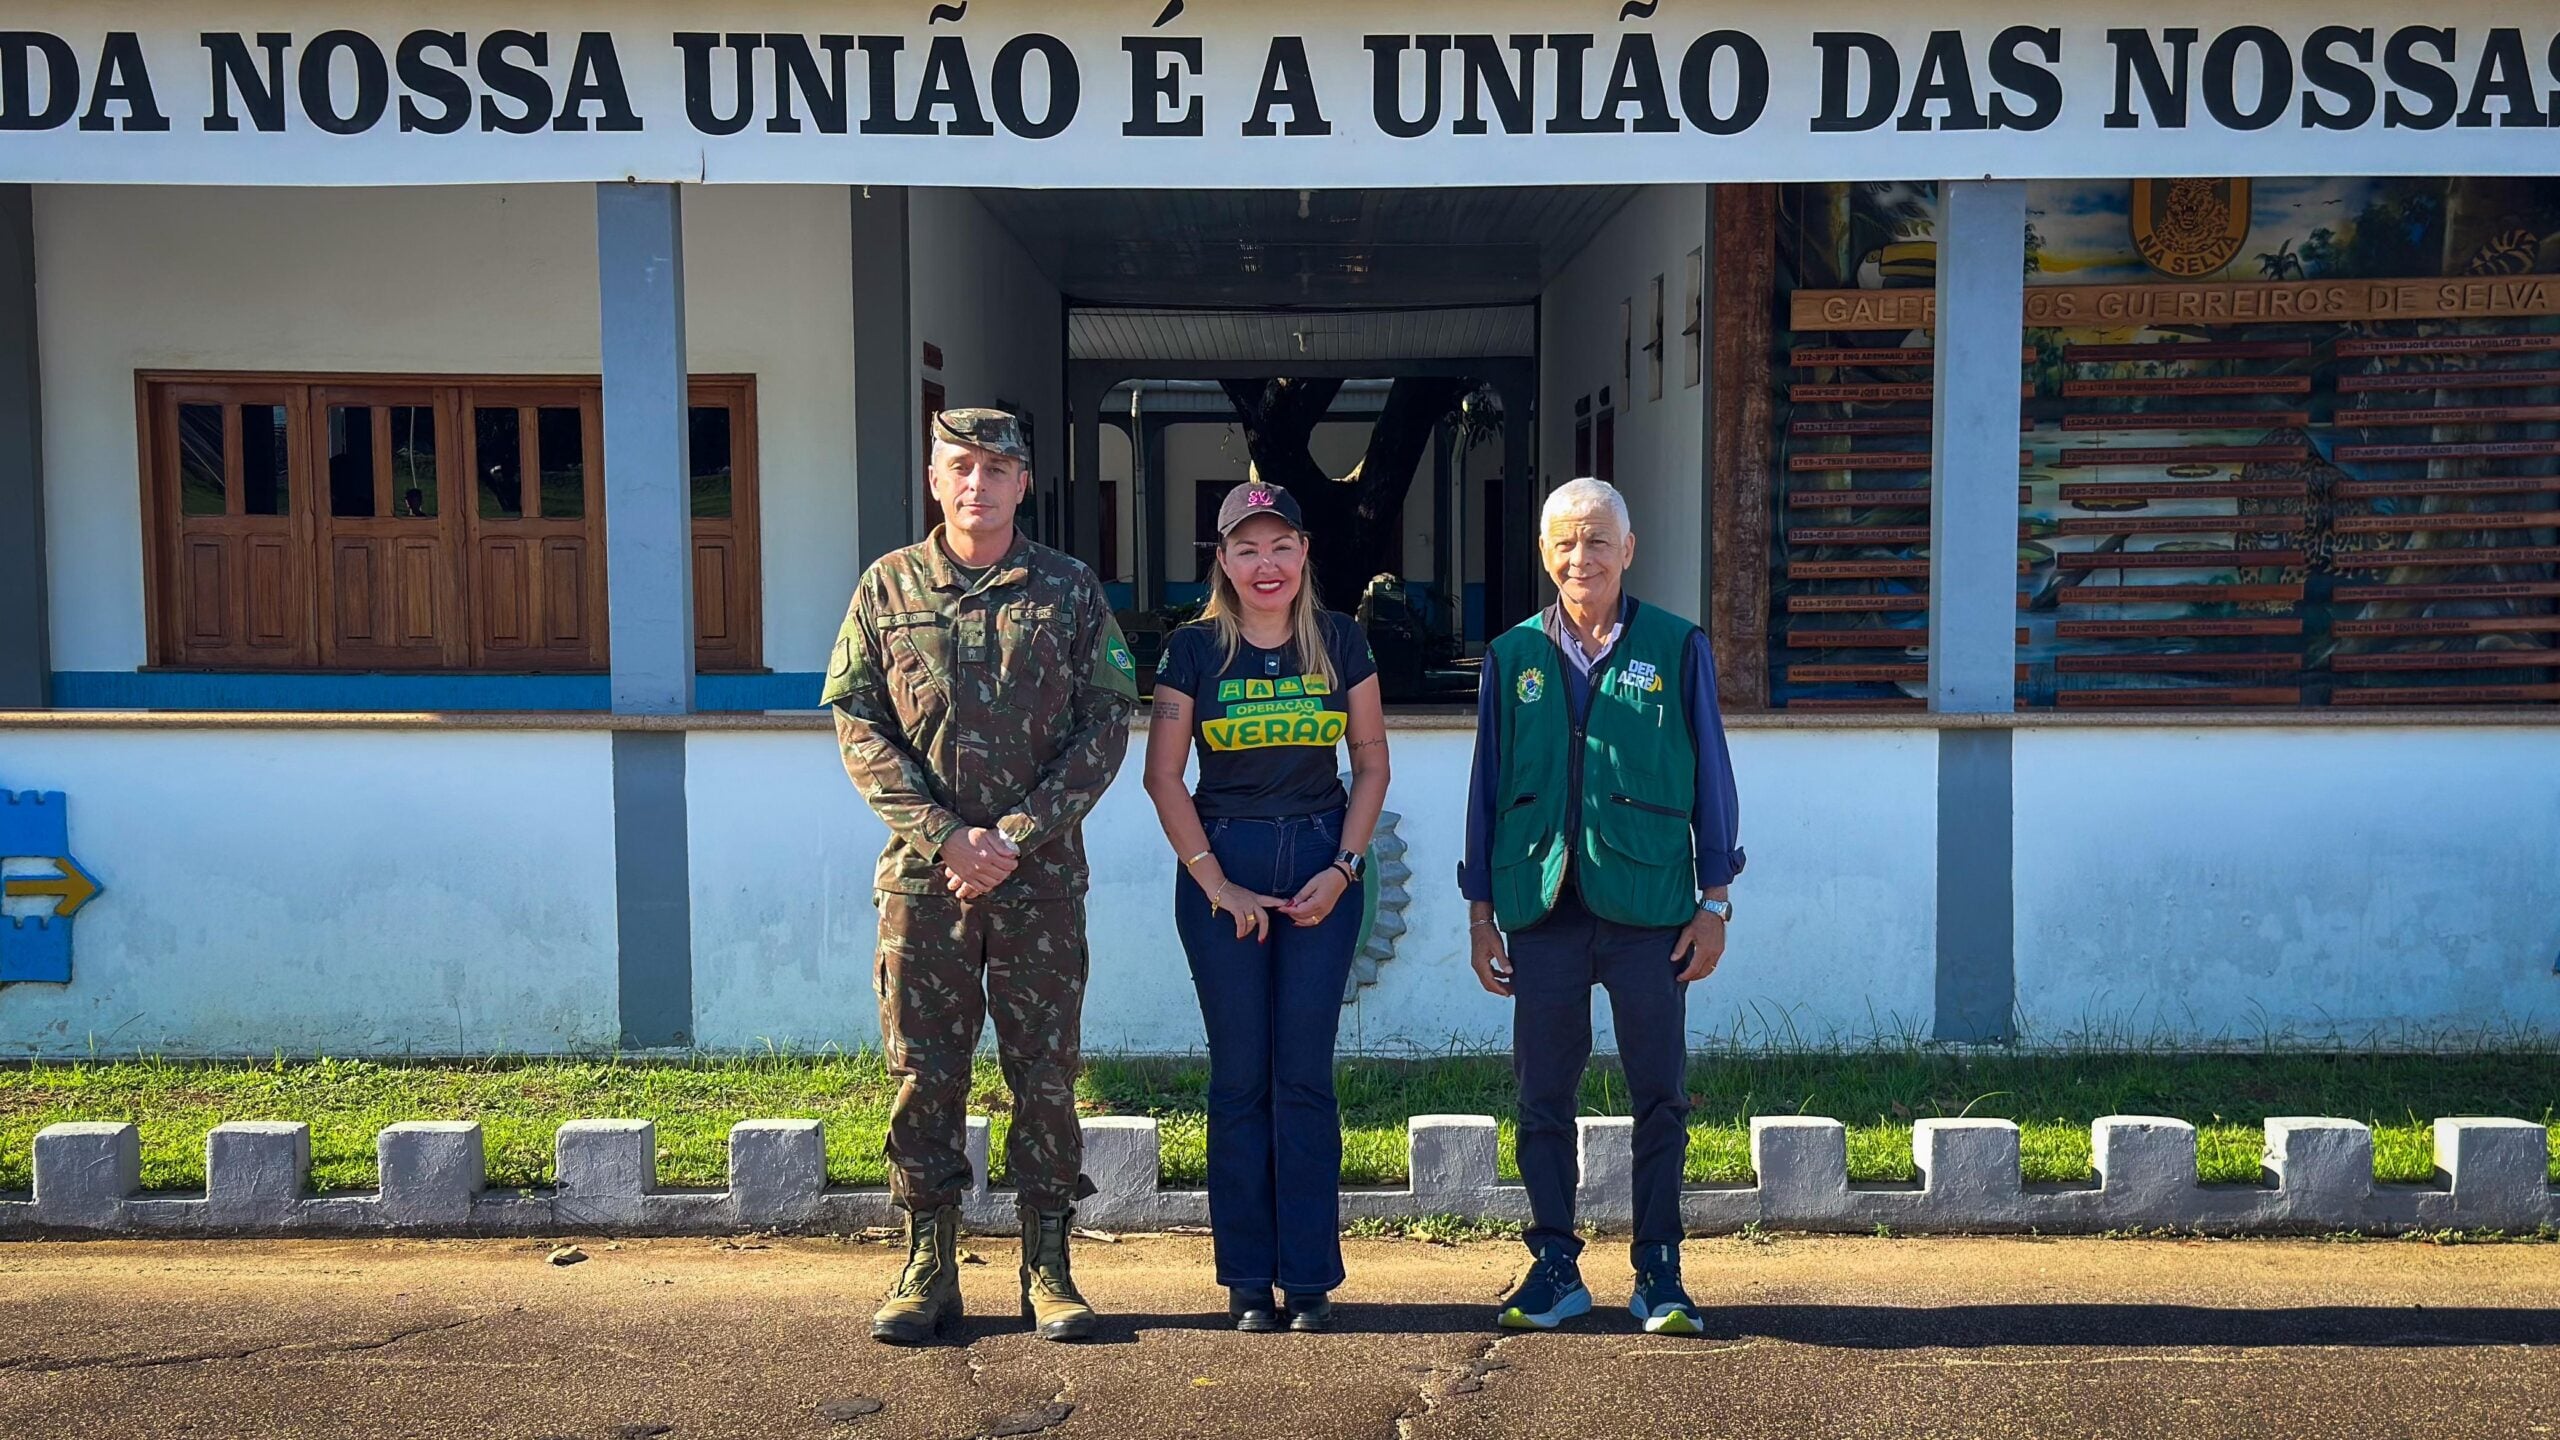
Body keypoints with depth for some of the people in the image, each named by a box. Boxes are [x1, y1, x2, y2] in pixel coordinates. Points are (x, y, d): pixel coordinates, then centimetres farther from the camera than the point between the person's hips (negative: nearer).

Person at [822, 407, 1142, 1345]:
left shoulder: (1070, 590, 5)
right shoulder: (888, 588, 6)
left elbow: (1105, 727, 0)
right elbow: (858, 727, 1)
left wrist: (1016, 835, -11)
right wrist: (946, 838, -10)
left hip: (1041, 876, 0)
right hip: (922, 875, 1)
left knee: (1045, 1072, 5)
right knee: (923, 1072, 5)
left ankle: (1048, 1269, 16)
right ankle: (928, 1268, 17)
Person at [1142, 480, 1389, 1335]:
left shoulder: (1340, 643, 4)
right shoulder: (1195, 649, 0)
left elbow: (1372, 764, 7)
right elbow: (1163, 777, 0)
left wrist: (1344, 868, -3)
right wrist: (1216, 881, -6)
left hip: (1321, 866, 1)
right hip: (1222, 866, -1)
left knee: (1304, 1075, 0)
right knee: (1239, 1076, 3)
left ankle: (1310, 1280, 10)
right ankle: (1248, 1281, 13)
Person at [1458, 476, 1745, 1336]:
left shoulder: (1677, 649, 4)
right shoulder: (1512, 657, 9)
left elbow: (1711, 776, 6)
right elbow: (1488, 785, 12)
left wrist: (1715, 902, 1)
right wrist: (1480, 911, 8)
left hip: (1648, 909, -1)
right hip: (1542, 908, 2)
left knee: (1659, 1094, 3)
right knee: (1542, 1095, 6)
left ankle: (1659, 1274, 15)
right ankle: (1555, 1268, 18)